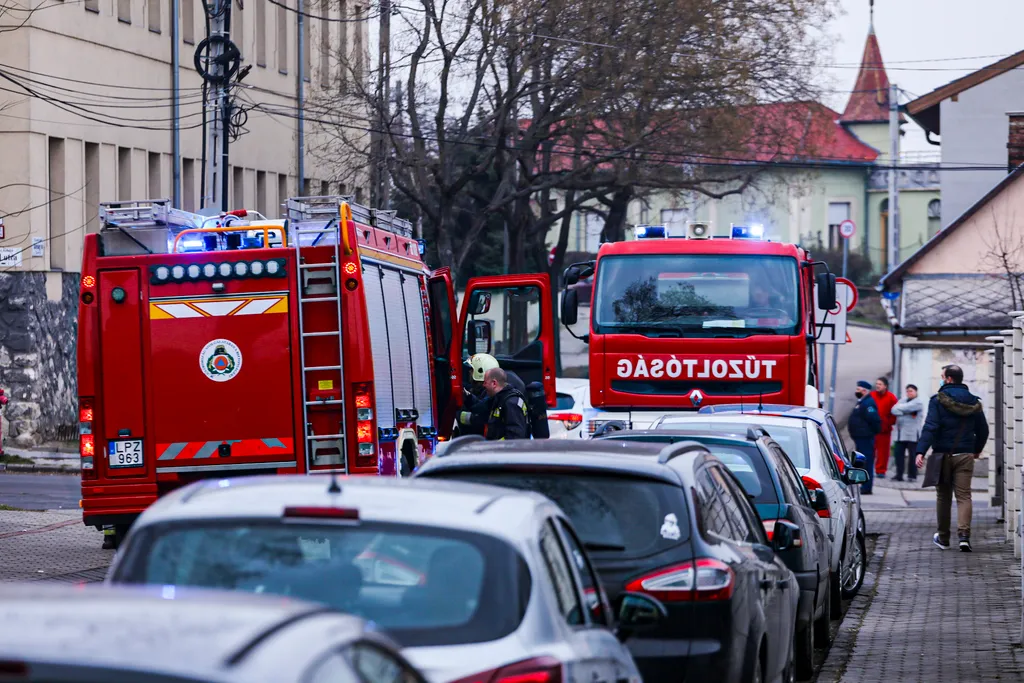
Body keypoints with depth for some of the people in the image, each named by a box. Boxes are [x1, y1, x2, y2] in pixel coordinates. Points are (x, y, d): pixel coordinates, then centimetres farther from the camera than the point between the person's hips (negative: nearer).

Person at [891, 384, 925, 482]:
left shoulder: (918, 402, -1)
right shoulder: (903, 401, 19)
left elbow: (907, 407, -16)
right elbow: (894, 410, 4)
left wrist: (899, 408, 2)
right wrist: (905, 412, -12)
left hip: (912, 434, -6)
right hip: (900, 433, 6)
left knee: (912, 455, -2)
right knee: (899, 454, 2)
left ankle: (912, 476, 3)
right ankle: (899, 475, 7)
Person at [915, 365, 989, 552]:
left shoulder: (938, 401, -8)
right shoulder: (973, 402, 6)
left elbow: (930, 427, -18)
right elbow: (983, 430, 14)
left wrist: (921, 451, -22)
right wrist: (977, 449, 31)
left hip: (942, 455, -2)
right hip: (965, 456, 2)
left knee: (943, 496, 10)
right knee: (964, 496, 0)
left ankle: (943, 538, 18)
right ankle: (964, 535, -18)